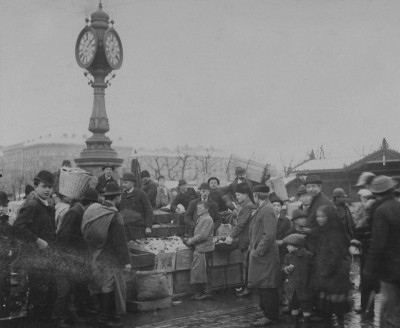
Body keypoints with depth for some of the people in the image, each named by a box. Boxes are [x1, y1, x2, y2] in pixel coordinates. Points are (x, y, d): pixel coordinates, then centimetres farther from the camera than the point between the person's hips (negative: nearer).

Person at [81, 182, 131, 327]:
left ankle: (104, 314, 31)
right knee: (111, 286, 5)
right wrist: (126, 261, -15)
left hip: (94, 254, 8)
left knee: (101, 285, 18)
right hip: (108, 257, -7)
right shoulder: (115, 216, -19)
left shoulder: (92, 209, 1)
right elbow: (120, 241, -20)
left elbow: (86, 234, 9)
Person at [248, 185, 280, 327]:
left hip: (265, 255, -10)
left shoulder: (267, 210, -17)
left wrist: (258, 251, -20)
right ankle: (266, 312, 26)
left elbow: (269, 234, -23)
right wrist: (253, 247, 13)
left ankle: (270, 317, 5)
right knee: (262, 286, 16)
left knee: (266, 287, -3)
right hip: (259, 254, 10)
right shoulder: (262, 209, 13)